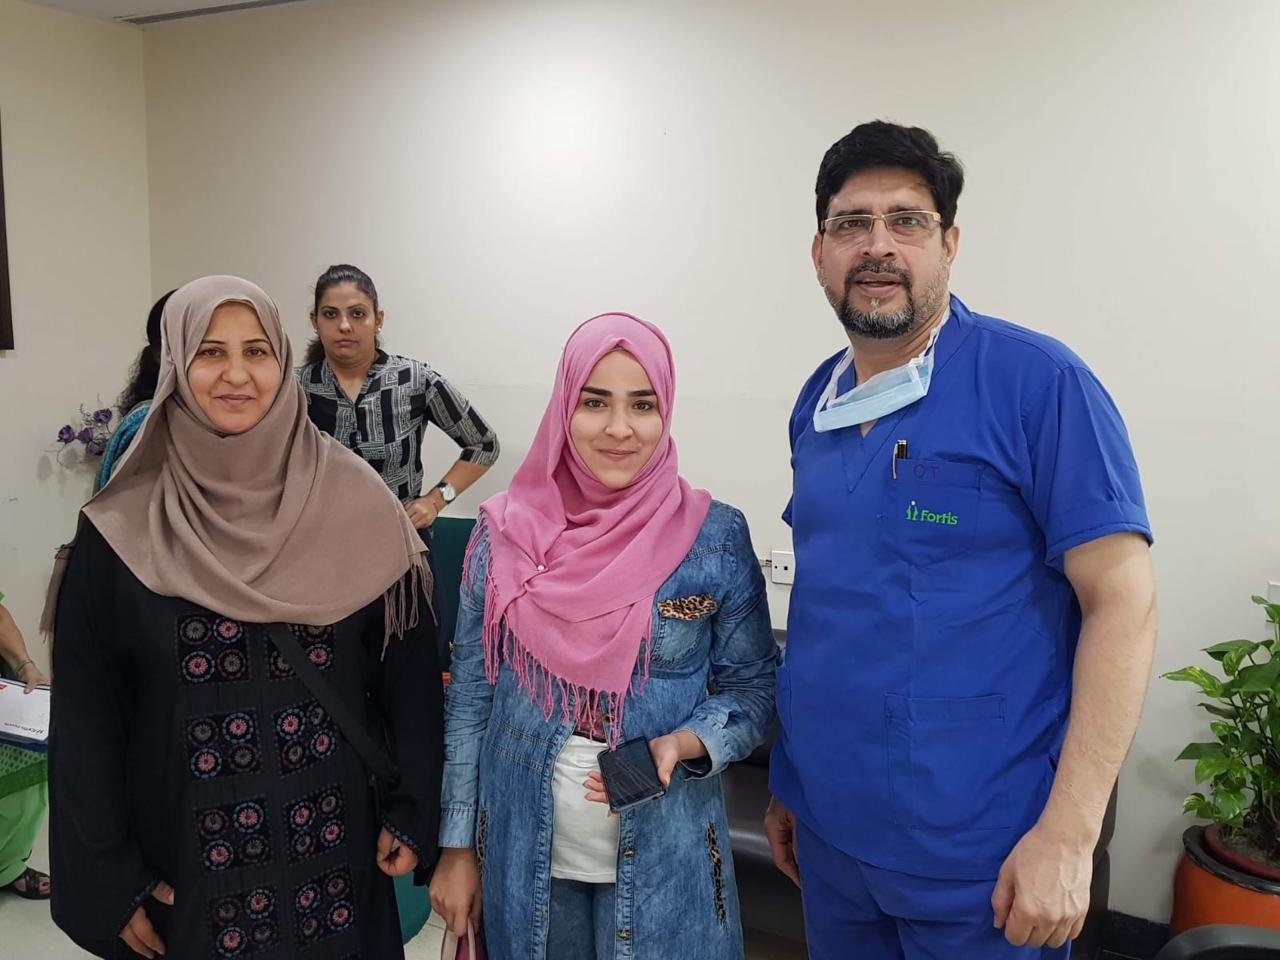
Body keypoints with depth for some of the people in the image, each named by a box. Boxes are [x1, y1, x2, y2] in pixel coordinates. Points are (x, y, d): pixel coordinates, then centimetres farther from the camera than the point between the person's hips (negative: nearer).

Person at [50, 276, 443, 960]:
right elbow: (86, 716, -3)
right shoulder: (122, 533, -7)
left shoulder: (350, 503, -7)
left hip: (335, 845, 1)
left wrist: (411, 816, -5)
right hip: (186, 862, 0)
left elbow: (407, 668, -4)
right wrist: (107, 884, -3)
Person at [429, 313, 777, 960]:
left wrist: (684, 744, -20)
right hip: (525, 855, 1)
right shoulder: (504, 535, -7)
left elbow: (752, 687, -1)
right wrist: (457, 846, 2)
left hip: (663, 859, -1)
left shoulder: (717, 539, -11)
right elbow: (471, 696, 0)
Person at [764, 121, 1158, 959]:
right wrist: (789, 782, 12)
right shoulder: (816, 404, 4)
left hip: (981, 857, -5)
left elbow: (1123, 600, -14)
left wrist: (1069, 834, -18)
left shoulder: (1040, 383, -13)